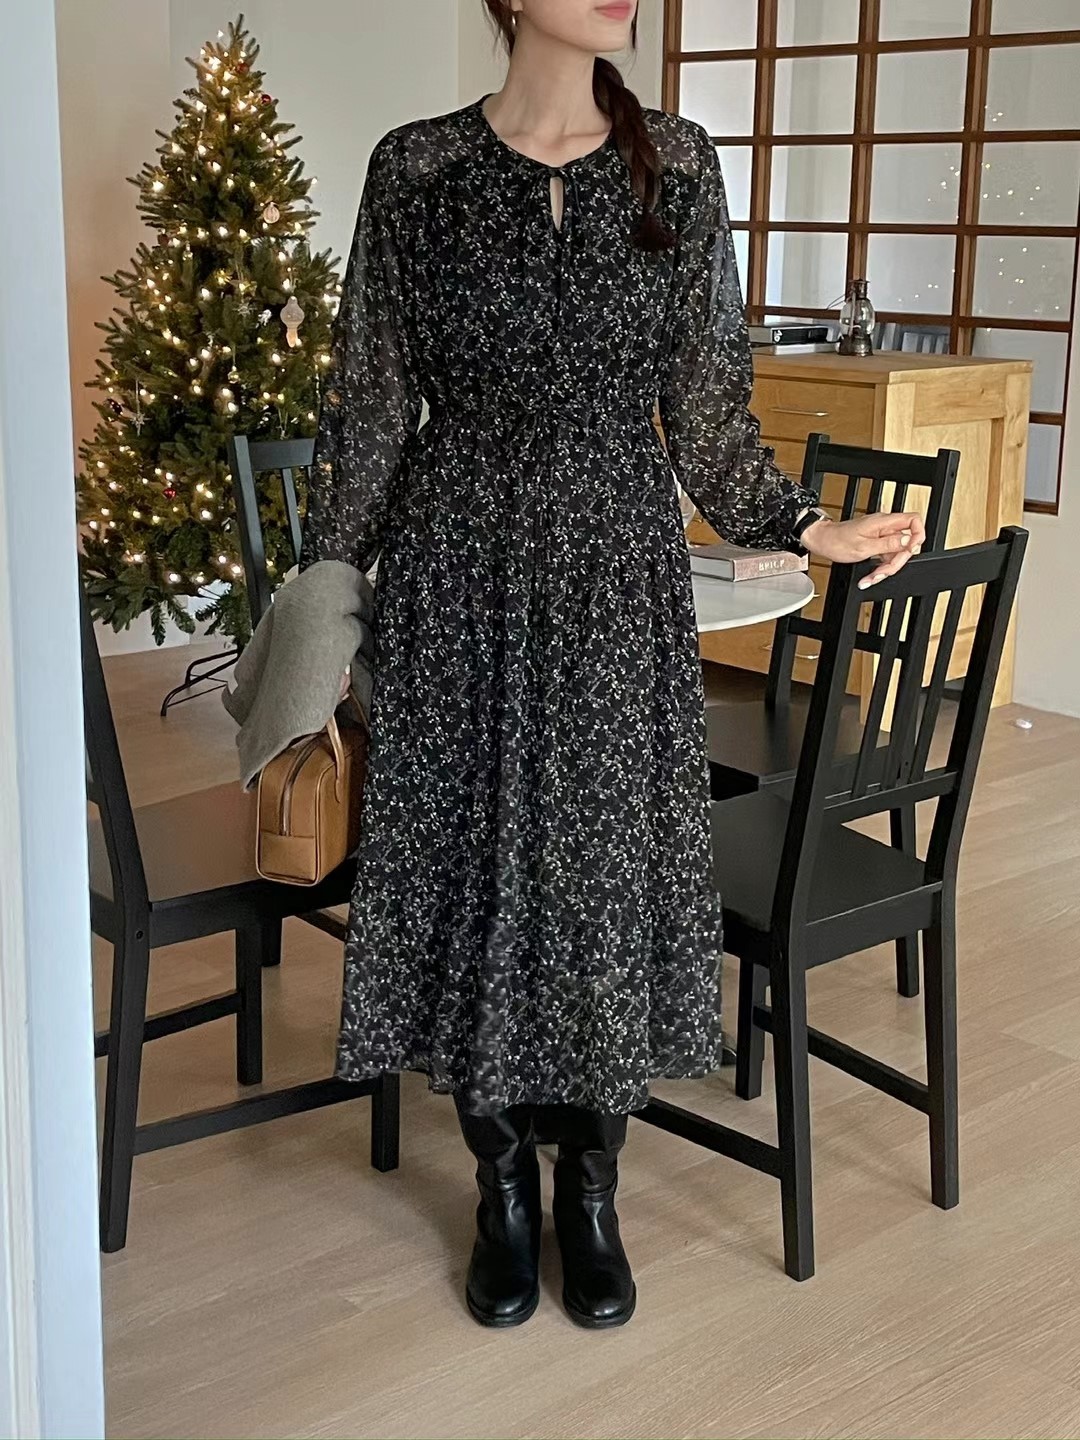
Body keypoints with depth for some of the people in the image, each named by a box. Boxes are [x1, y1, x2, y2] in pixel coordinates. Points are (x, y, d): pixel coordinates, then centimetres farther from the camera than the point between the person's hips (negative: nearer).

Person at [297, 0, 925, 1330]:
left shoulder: (677, 166, 2)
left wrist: (803, 526, -2)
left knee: (609, 858, 6)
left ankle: (590, 1190, 25)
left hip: (619, 571, 1)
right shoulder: (415, 170, -2)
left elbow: (707, 401, 7)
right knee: (471, 853, 5)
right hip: (458, 574, -1)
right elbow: (368, 401, 3)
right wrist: (323, 584, 3)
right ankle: (504, 1183, 25)